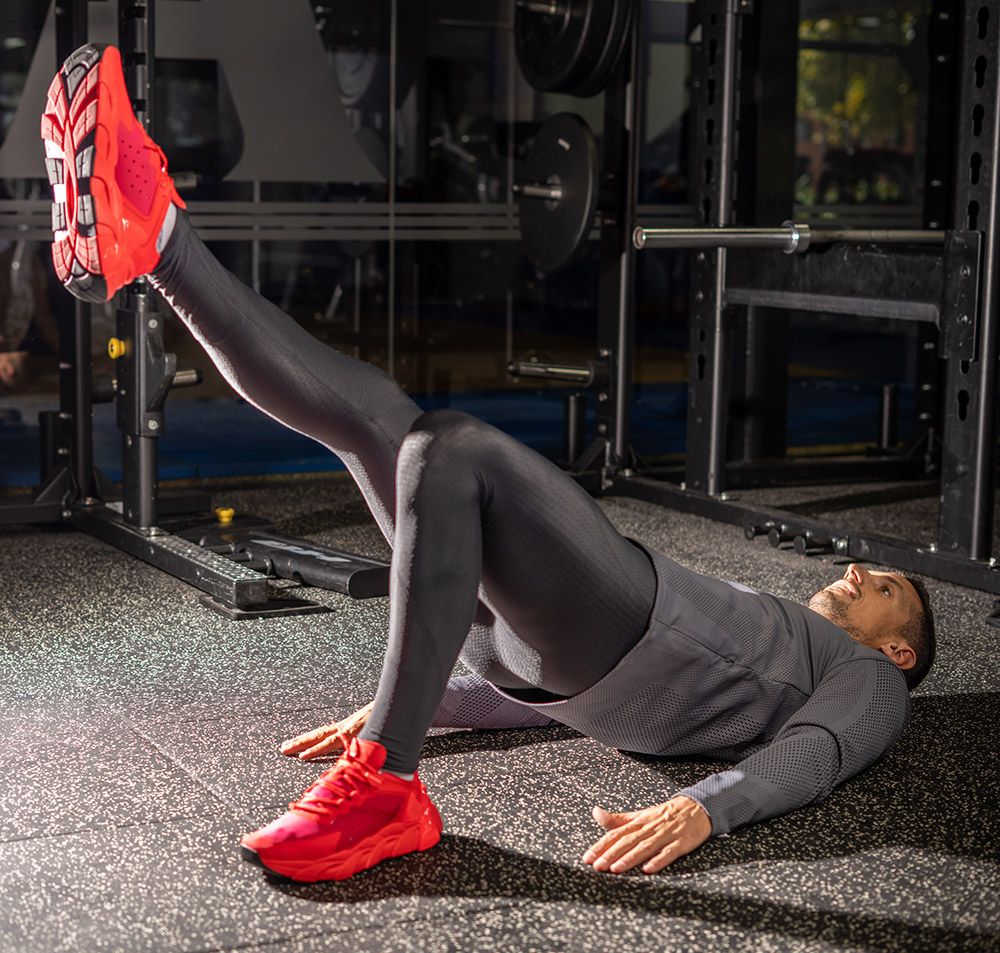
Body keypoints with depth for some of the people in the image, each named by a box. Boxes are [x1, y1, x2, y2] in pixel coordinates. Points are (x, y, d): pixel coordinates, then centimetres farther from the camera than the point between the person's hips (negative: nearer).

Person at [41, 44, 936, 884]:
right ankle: (149, 233, -12)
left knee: (452, 449, -31)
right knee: (370, 410, 0)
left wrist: (705, 808, -28)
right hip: (527, 637, 7)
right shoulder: (752, 618, 41)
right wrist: (405, 706, 20)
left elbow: (811, 754, -5)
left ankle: (384, 785, -36)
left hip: (625, 628, -7)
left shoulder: (867, 684, 22)